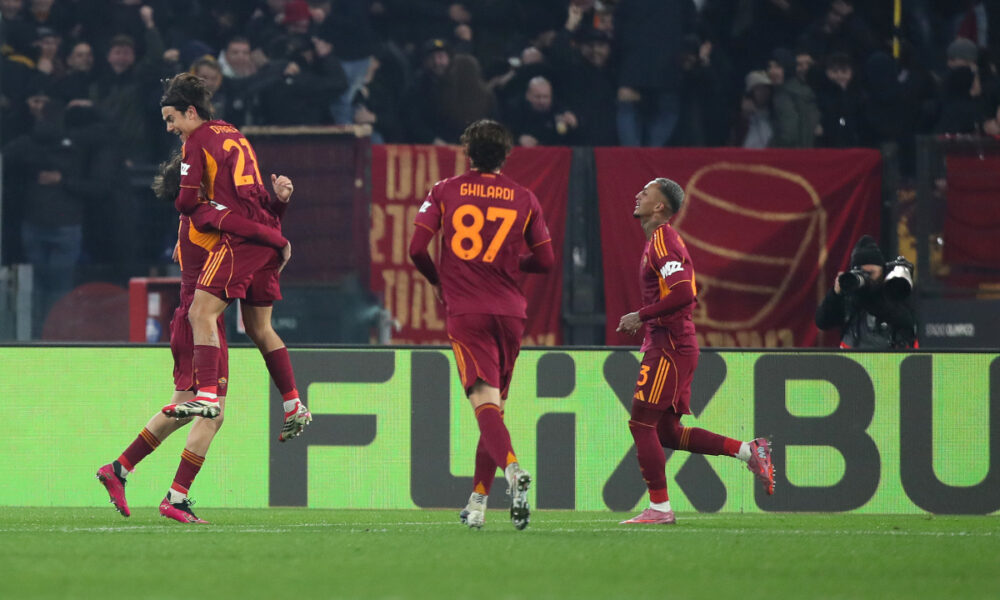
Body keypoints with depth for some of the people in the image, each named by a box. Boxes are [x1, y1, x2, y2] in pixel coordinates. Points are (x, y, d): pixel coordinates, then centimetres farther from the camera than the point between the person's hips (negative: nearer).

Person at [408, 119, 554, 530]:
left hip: (466, 311, -2)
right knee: (495, 403, 13)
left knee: (485, 401, -13)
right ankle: (478, 499, 16)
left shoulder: (445, 192, 3)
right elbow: (545, 261, 9)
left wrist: (438, 282, 18)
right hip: (510, 311, 2)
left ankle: (512, 468, -39)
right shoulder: (524, 199, 7)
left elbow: (417, 249, -1)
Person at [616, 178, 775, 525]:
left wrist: (641, 316, -18)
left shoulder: (662, 241, -14)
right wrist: (646, 322, 17)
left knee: (642, 422, -8)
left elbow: (684, 294, -25)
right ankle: (749, 451, 14)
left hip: (669, 346, -10)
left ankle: (659, 507, -5)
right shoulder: (660, 240, 18)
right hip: (674, 345, 10)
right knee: (667, 431, 12)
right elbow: (683, 295, 25)